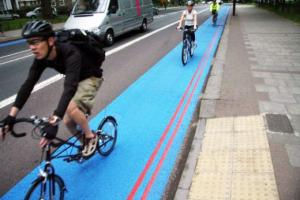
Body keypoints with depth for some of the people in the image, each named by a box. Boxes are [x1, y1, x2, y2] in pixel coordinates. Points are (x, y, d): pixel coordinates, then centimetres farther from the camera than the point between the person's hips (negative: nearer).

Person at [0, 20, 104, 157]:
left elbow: (70, 87, -49)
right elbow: (28, 84, -18)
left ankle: (91, 137, -5)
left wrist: (54, 121, -57)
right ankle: (83, 142, 31)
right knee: (68, 121, 3)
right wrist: (11, 116, -25)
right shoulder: (41, 57, -17)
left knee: (71, 107, -31)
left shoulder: (70, 53, -39)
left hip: (91, 78, -7)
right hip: (75, 80, 7)